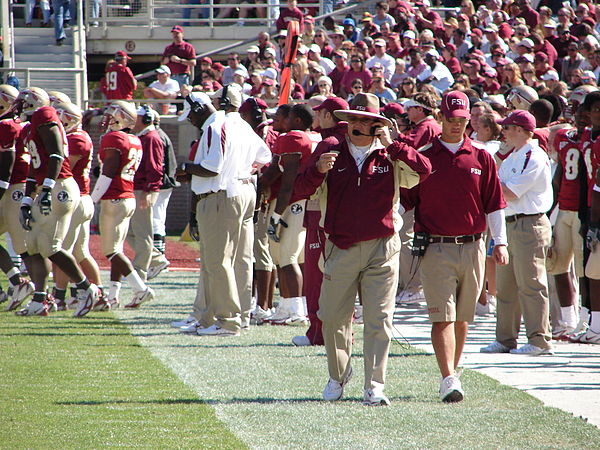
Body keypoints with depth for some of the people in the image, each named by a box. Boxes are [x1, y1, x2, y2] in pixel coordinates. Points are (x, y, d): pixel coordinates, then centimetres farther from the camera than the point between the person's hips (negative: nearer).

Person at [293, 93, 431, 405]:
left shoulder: (390, 158, 5)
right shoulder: (330, 153, 7)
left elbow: (423, 170, -11)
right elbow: (302, 190, -2)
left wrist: (391, 145, -11)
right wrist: (318, 169, -21)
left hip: (381, 251, -1)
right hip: (340, 249, 1)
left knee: (379, 321, -5)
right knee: (333, 319, 7)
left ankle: (374, 387, -3)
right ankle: (338, 376, 29)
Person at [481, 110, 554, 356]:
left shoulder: (534, 158, -13)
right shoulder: (513, 158, 18)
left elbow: (509, 193, -17)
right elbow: (498, 191, 18)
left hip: (529, 225, -10)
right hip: (510, 223, 10)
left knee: (530, 285, -8)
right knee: (505, 286, 12)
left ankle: (540, 341, -6)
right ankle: (506, 339, 18)